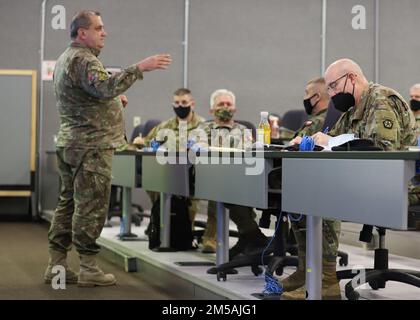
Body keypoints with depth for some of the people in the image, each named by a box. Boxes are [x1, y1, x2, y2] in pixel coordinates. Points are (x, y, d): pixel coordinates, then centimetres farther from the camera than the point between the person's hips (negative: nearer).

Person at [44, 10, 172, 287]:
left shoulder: (66, 59, 21)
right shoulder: (83, 60, -13)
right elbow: (105, 86, -31)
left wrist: (110, 99, 19)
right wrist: (140, 67, -32)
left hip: (70, 142, 10)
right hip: (91, 145, -10)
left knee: (69, 203, 12)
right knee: (91, 207, -6)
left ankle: (57, 265, 15)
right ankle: (89, 269, -3)